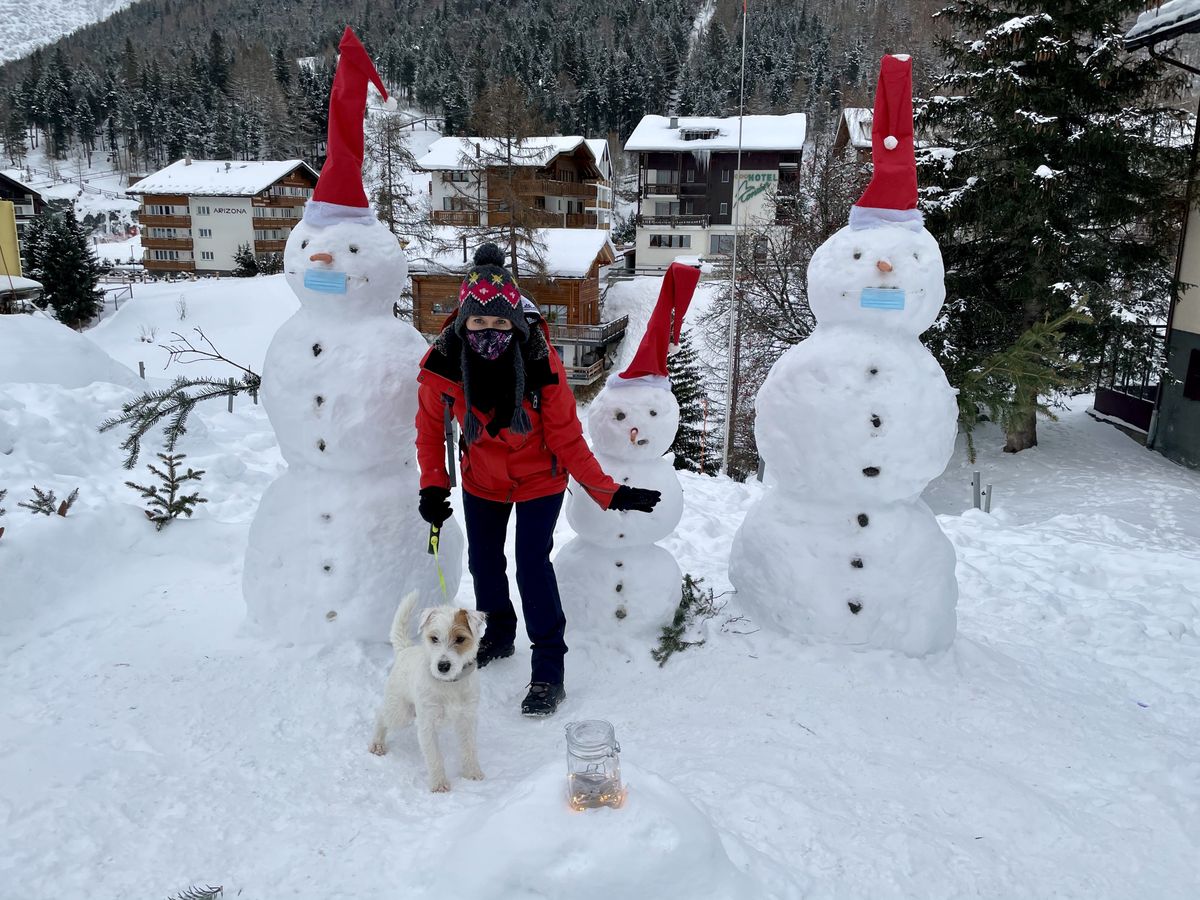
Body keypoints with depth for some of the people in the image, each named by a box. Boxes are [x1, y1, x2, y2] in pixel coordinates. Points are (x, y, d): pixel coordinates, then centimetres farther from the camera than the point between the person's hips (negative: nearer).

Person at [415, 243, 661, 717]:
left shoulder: (541, 363, -30)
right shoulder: (441, 362, -25)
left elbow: (567, 439, -22)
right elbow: (431, 426, -6)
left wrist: (610, 492, -25)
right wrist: (432, 486, -11)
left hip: (539, 479, -3)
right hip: (481, 480, 4)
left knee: (532, 565, -10)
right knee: (483, 561, 16)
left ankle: (548, 669, 5)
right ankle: (499, 634, 43)